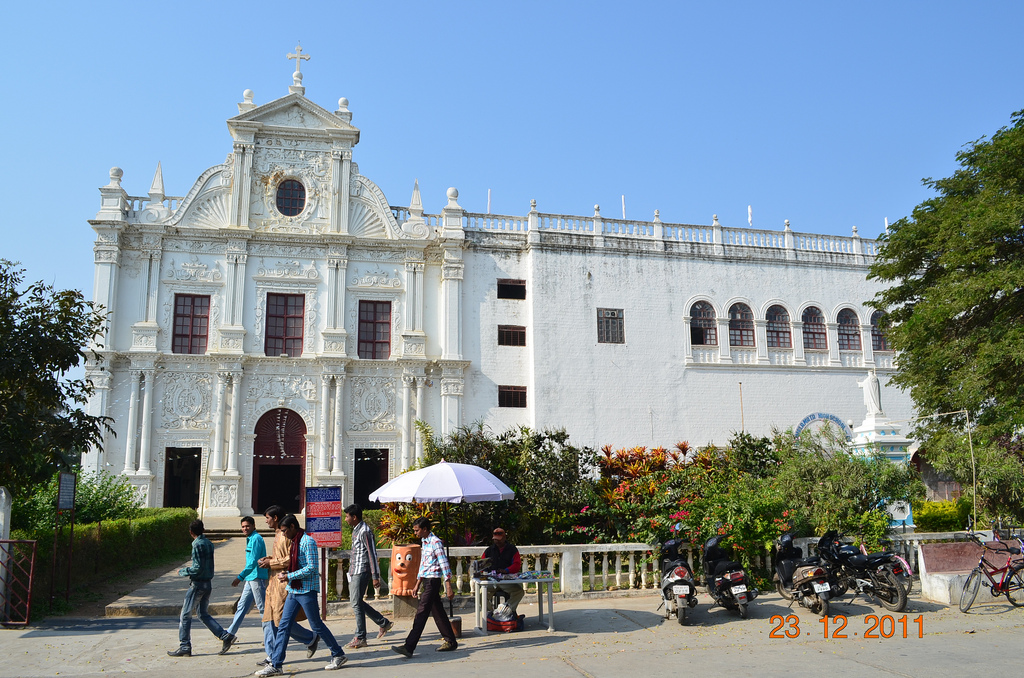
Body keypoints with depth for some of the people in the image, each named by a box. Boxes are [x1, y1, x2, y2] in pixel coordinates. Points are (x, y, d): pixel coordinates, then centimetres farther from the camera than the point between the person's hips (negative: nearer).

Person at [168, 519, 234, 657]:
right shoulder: (208, 543, 8)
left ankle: (184, 647, 6)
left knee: (185, 615, 3)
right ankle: (225, 636, 6)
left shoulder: (198, 544, -15)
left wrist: (183, 572, -6)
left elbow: (198, 568, -19)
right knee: (204, 614, 15)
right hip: (208, 583, 8)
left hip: (197, 583, -8)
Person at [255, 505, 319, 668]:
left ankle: (312, 638, 11)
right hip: (274, 582, 10)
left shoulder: (286, 536, -15)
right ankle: (272, 656, 13)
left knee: (282, 621, -7)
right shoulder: (277, 535, 17)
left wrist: (271, 563, -15)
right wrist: (269, 559, 10)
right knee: (269, 620, 7)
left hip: (284, 583, -10)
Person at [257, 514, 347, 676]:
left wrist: (289, 576, -17)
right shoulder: (295, 542, 13)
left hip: (307, 590, -9)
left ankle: (339, 655, 16)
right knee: (283, 626, 4)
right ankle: (275, 665, 8)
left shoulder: (308, 541, -15)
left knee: (317, 625, 2)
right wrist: (286, 574, 2)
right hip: (293, 590, 9)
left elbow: (312, 568, -20)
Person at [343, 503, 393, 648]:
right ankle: (384, 623, 23)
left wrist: (375, 576, -21)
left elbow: (372, 554, -19)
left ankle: (360, 638, 2)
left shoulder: (365, 531, -16)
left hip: (361, 572, -10)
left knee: (356, 604, -6)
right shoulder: (356, 530, 14)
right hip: (354, 572, 10)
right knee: (357, 602, 13)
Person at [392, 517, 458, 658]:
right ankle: (450, 641, 24)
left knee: (422, 613, -11)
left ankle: (409, 647, -13)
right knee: (437, 612, 14)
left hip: (433, 580, -9)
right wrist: (418, 583, 22)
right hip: (426, 580, 9)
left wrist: (448, 588, -18)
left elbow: (444, 564, -16)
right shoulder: (423, 542, 14)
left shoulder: (435, 542, -14)